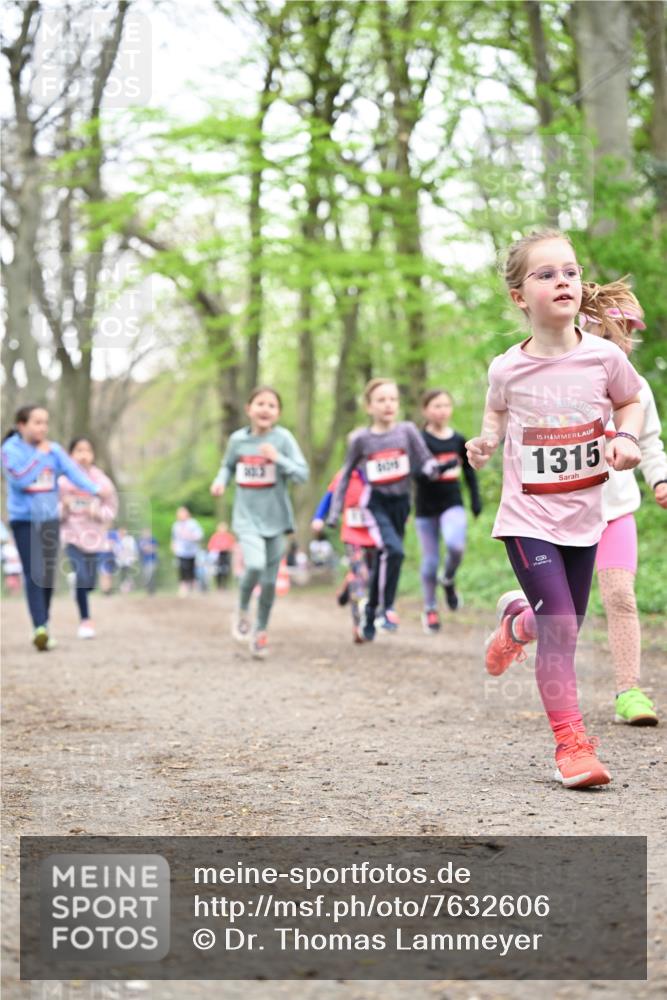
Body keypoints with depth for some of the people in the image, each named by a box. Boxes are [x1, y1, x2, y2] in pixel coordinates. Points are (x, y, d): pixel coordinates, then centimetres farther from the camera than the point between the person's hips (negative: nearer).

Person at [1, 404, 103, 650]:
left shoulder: (54, 450, 4)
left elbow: (72, 470, -8)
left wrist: (94, 489, -23)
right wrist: (39, 455, -16)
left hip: (50, 519, 4)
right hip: (24, 520, -4)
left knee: (48, 574, 9)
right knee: (33, 574, -14)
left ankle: (45, 625, 24)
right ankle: (39, 628, -23)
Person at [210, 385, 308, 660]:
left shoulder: (282, 438, -8)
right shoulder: (238, 439, -1)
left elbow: (302, 474, -11)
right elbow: (228, 465, 17)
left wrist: (278, 458, -25)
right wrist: (220, 480, -3)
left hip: (275, 518, 0)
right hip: (247, 517, 0)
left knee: (269, 581, 7)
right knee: (255, 565, -24)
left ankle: (260, 631, 28)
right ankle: (242, 611, 5)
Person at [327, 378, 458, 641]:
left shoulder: (407, 430, -1)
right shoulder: (361, 439, -2)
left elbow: (425, 461, -4)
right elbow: (346, 475, 9)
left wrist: (437, 467, -28)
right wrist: (334, 512, 9)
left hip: (400, 503, 2)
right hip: (375, 503, -2)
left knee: (382, 562, 10)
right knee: (393, 550, -27)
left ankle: (369, 618, 27)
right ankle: (387, 607, -14)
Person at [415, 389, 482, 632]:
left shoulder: (459, 440, 5)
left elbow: (470, 472, 14)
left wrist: (476, 500, 10)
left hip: (452, 504, 1)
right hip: (426, 507, -1)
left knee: (456, 545, -25)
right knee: (430, 560, 4)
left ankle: (448, 580, 7)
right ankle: (430, 609, 21)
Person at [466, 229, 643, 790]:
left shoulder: (603, 357, -7)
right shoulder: (508, 369, -8)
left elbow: (631, 401, 11)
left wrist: (626, 438, -8)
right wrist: (487, 440, -6)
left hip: (583, 518, 3)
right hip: (528, 518, -3)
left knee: (566, 626, 15)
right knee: (560, 628, -13)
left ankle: (518, 620, 51)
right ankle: (572, 743, -4)